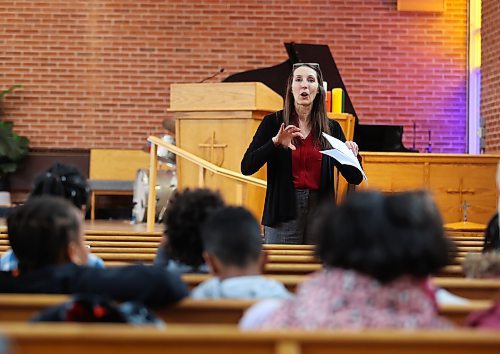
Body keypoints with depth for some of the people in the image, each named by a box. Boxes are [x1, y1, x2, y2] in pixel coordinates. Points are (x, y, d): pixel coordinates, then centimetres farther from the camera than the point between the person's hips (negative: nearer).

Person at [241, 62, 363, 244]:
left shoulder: (331, 127, 7)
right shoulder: (274, 122, 1)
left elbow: (355, 179, 7)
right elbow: (246, 167, -9)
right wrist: (275, 142, -21)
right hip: (283, 213, -2)